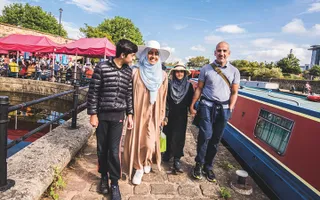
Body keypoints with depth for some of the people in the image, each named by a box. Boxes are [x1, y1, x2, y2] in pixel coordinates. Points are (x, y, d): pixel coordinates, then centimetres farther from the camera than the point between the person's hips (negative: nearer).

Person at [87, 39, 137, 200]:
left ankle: (114, 183, 18)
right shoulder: (102, 67, -9)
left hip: (118, 115, 2)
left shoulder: (128, 71, 3)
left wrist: (130, 115, 9)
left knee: (114, 151, 2)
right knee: (102, 149, 11)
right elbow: (93, 92, -6)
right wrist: (93, 114, -7)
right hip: (102, 114, -1)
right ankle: (104, 177, 33)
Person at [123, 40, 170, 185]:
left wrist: (162, 116, 11)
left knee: (150, 142, 2)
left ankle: (146, 162, 33)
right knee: (136, 140, 5)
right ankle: (139, 168, 26)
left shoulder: (162, 75, 4)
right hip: (137, 112, -1)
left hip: (152, 114, 2)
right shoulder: (136, 72, -5)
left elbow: (163, 97, 8)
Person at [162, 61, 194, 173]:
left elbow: (190, 101, 4)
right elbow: (165, 100, -3)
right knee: (168, 135, 11)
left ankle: (177, 160, 3)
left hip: (182, 115, -1)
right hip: (170, 114, 1)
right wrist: (165, 115, -7)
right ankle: (168, 153, 33)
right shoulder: (169, 84, -1)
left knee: (178, 137, -2)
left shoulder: (189, 85, 2)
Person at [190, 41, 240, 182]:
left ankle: (208, 167, 22)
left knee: (216, 139, 6)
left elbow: (234, 92, 7)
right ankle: (199, 164, 10)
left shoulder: (234, 71, 6)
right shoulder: (206, 69, 2)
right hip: (207, 106, -2)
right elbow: (199, 89, 4)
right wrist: (192, 105, 0)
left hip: (223, 108, 2)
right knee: (206, 135, -11)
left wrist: (230, 109, -4)